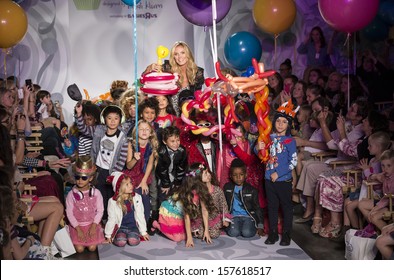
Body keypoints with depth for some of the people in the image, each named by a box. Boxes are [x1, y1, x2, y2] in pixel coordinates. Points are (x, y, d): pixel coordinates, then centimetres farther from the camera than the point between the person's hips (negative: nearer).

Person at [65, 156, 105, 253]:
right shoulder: (71, 194, -11)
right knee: (79, 249, -9)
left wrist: (94, 226, -14)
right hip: (77, 225, 0)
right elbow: (69, 213, -9)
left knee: (92, 248, -8)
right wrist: (78, 229, -13)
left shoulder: (96, 193, -9)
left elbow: (100, 210, -5)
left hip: (92, 224, 1)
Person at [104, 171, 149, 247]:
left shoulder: (137, 198, -3)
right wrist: (108, 235, 4)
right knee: (121, 242, -29)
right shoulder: (113, 201, -8)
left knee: (133, 241, -26)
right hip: (120, 228, -1)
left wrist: (143, 232, 6)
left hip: (133, 227, 1)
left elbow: (140, 215, 3)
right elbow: (111, 219, 1)